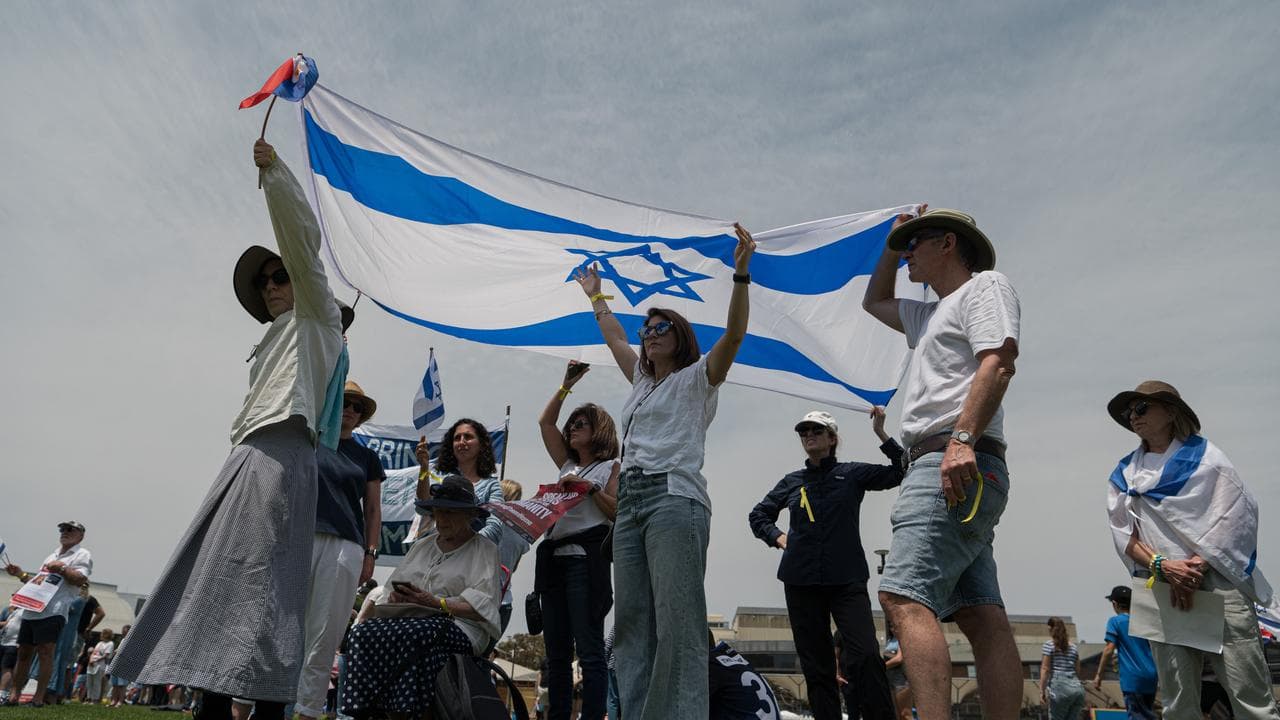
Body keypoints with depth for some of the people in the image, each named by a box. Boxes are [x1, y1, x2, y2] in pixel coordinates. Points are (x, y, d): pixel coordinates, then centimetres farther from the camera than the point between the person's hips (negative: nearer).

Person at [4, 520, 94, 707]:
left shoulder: (82, 554, 1)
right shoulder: (54, 555, 26)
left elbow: (80, 580, -12)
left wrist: (62, 568, -14)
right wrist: (21, 574, 22)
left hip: (52, 612, -8)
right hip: (31, 610, 8)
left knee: (45, 652, -11)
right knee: (23, 653, 10)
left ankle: (38, 698, -8)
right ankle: (14, 695, 17)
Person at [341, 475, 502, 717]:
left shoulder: (485, 550, 8)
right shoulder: (422, 546, 27)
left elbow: (482, 608, -5)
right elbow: (393, 587, 23)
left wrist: (436, 602, -13)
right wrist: (395, 597, -1)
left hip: (458, 627, -5)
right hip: (409, 618, 5)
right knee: (363, 631, -26)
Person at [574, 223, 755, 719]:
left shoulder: (696, 378, 8)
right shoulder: (642, 380, 26)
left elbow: (733, 334, -8)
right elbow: (614, 338, 42)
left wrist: (741, 275, -17)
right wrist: (596, 297, 51)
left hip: (674, 497, -7)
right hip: (629, 500, 8)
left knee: (677, 622, -14)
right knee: (633, 623, 1)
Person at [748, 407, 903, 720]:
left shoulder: (852, 473, 7)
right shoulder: (792, 481, 13)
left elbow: (900, 473, -4)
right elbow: (758, 515, 24)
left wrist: (881, 434, -10)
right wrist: (777, 537, 8)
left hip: (847, 580, -3)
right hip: (801, 581, 3)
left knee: (865, 656, -20)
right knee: (816, 665, 5)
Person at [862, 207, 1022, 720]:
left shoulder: (984, 284, 5)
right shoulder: (932, 314, 32)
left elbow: (998, 362, -12)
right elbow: (873, 302, 49)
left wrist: (962, 438, -25)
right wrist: (891, 246, 39)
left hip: (958, 465, -10)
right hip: (950, 472, 10)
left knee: (904, 597, -22)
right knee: (981, 616, 2)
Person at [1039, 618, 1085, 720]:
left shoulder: (1049, 645, 1)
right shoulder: (1073, 646, 16)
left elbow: (1045, 669, -5)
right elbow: (1077, 670, 18)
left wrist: (1042, 690, -4)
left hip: (1060, 688, -5)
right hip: (1077, 688, 5)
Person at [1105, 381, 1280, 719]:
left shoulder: (1203, 453, 9)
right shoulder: (1124, 474, 15)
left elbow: (1234, 516, -1)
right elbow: (1124, 533, 6)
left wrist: (1197, 567, -11)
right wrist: (1163, 566, -11)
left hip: (1217, 582, -2)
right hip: (1161, 590, 2)